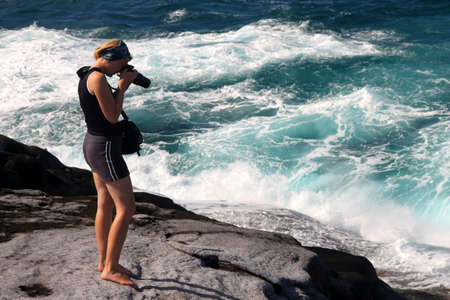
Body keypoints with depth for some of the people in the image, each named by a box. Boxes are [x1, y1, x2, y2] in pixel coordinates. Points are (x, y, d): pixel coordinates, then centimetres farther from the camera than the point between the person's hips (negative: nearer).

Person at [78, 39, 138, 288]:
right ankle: (110, 269, -2)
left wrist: (122, 85, 10)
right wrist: (122, 85, -9)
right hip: (105, 148, -10)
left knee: (105, 205, 16)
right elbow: (112, 116, -18)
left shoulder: (86, 76, 11)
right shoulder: (98, 78, -20)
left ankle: (104, 262, 26)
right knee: (126, 208, -5)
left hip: (93, 144, 10)